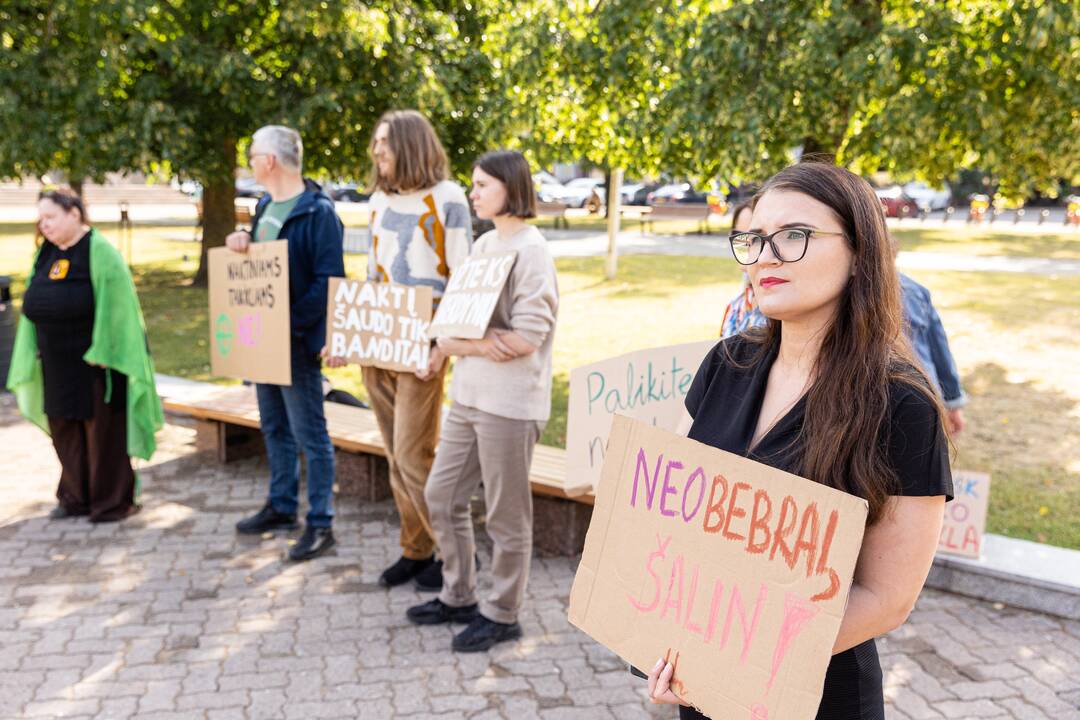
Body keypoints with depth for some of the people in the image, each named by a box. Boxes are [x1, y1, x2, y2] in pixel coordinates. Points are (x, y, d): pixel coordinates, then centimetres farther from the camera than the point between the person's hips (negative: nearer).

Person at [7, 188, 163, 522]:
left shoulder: (99, 252, -11)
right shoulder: (45, 255, 12)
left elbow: (113, 304, -16)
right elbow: (34, 305, 16)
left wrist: (100, 352, -20)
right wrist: (33, 350, 9)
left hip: (94, 361, -7)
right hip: (57, 364, 7)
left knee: (102, 431, 0)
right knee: (65, 431, 13)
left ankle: (112, 502, 11)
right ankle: (76, 497, 25)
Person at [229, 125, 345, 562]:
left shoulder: (317, 211, -15)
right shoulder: (265, 207, 13)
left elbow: (329, 280, -21)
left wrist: (293, 323, -24)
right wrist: (240, 243, 0)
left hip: (297, 341, -9)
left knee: (310, 435, -2)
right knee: (275, 428, 18)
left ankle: (321, 523, 7)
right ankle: (281, 507, 33)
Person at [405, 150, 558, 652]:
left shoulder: (530, 251, -12)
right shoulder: (484, 245, 13)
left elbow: (526, 338, -21)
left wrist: (461, 340, -10)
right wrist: (479, 344, -11)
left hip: (509, 403, -9)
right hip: (469, 396, 9)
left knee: (506, 517, 4)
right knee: (441, 496, 16)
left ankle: (502, 615, 21)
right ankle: (458, 597, 32)